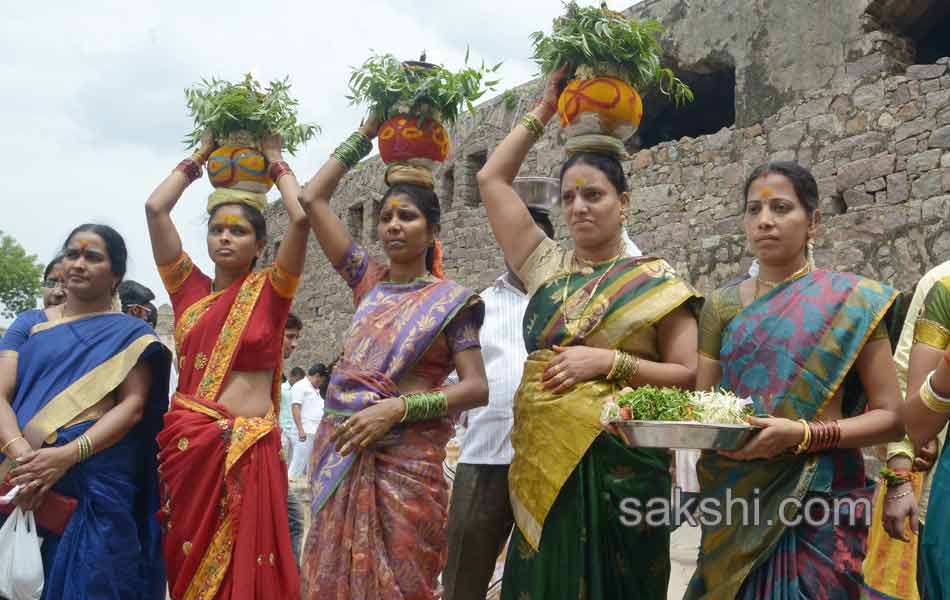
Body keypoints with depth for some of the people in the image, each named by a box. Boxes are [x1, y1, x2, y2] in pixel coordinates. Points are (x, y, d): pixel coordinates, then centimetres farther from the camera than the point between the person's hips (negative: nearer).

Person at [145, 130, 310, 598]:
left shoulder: (271, 289, 1)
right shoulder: (190, 288, 8)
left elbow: (301, 217, -12)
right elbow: (155, 207, 3)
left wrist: (276, 162, 4)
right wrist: (200, 156, 13)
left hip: (248, 451, -2)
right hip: (185, 446, 3)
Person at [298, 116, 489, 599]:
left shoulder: (449, 300, -1)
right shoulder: (369, 280, 11)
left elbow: (476, 389, -9)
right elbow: (313, 199, 11)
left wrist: (397, 407, -19)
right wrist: (365, 134, 13)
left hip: (406, 458, -4)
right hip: (340, 450, 4)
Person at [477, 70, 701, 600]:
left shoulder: (654, 281, 0)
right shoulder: (548, 267, 12)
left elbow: (689, 376, -5)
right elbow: (492, 180, 15)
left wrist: (608, 361, -15)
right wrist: (544, 111, 17)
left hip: (618, 465, -4)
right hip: (542, 464, 4)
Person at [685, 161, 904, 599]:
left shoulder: (852, 302, -4)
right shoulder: (722, 306, 6)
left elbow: (891, 417, -6)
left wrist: (803, 434, -20)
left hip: (818, 501, -3)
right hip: (734, 499, 3)